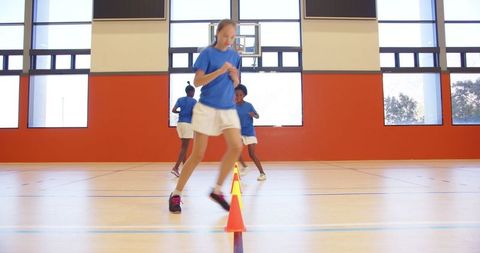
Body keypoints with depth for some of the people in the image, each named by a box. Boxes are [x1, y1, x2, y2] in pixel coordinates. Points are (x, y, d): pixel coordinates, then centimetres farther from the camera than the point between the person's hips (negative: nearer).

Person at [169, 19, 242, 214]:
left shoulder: (234, 56, 11)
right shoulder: (207, 53, -4)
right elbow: (197, 82, -10)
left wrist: (234, 75, -6)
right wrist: (220, 71, -21)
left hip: (228, 109, 5)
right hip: (207, 108, -4)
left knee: (236, 147, -14)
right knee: (198, 155, -3)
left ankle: (217, 190, 3)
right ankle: (176, 194, 14)